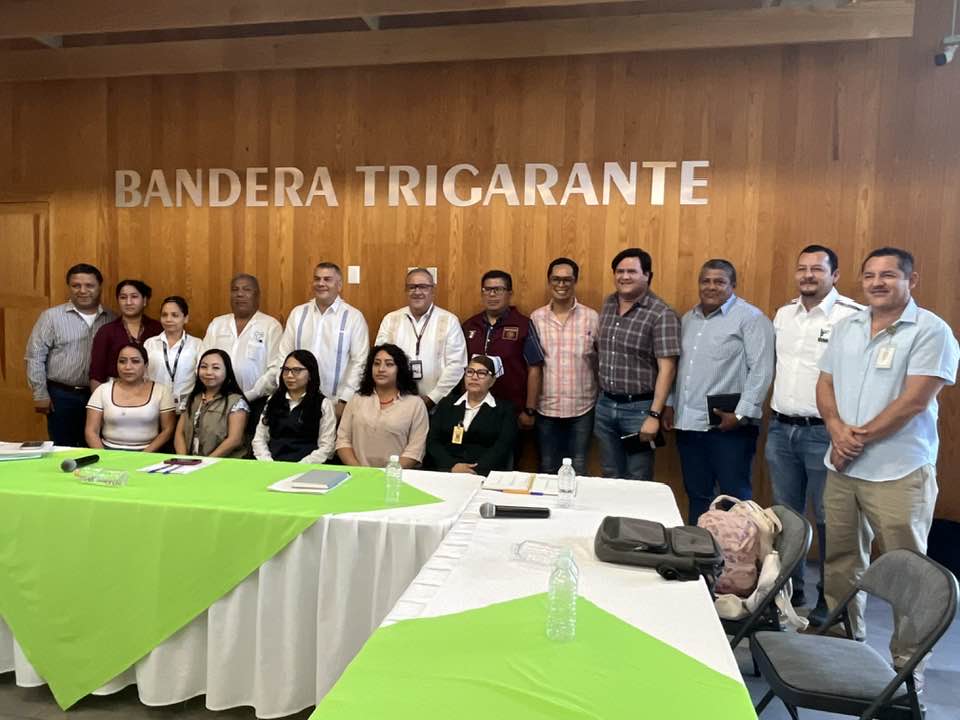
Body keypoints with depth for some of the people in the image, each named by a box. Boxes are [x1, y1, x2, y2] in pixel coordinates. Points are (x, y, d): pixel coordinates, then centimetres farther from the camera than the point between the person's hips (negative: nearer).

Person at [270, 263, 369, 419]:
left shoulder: (354, 317, -2)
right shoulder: (297, 313, 8)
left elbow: (359, 363, -5)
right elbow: (283, 355, 7)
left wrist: (344, 401, -10)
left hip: (336, 405, -2)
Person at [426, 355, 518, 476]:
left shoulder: (505, 408, 9)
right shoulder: (446, 403, 16)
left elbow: (502, 447, -4)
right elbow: (432, 441, 7)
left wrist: (476, 471, -19)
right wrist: (452, 466, -11)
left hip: (486, 474, -1)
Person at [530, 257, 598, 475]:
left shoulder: (592, 317, -3)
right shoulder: (536, 318, 0)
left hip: (582, 408, -1)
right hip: (546, 408, 1)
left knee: (578, 470, 10)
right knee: (547, 470, 14)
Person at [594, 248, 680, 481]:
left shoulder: (661, 315, -14)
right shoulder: (607, 305, 6)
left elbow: (666, 368, -16)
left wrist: (654, 415, -20)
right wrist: (601, 397, 11)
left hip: (639, 408, -5)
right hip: (605, 405, 6)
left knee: (638, 482, 7)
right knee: (610, 477, 17)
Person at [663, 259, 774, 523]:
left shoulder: (750, 318, -7)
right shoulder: (688, 318, 15)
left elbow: (761, 370, -13)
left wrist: (741, 415, -16)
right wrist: (670, 404, 15)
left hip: (728, 424, -7)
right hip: (688, 422, 7)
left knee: (735, 496, 1)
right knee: (697, 494, 16)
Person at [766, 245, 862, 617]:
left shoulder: (853, 317, -12)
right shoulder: (783, 314, 11)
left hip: (823, 432, -6)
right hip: (781, 429, 7)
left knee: (828, 520, 5)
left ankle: (829, 600, 21)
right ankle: (788, 590, 30)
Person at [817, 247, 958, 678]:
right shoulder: (845, 327, 10)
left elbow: (914, 401, -15)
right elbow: (825, 384, 10)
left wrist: (860, 437, -13)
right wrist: (838, 429, -8)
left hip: (898, 472, -5)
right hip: (841, 466, 6)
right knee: (841, 561, 15)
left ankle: (907, 665, 20)